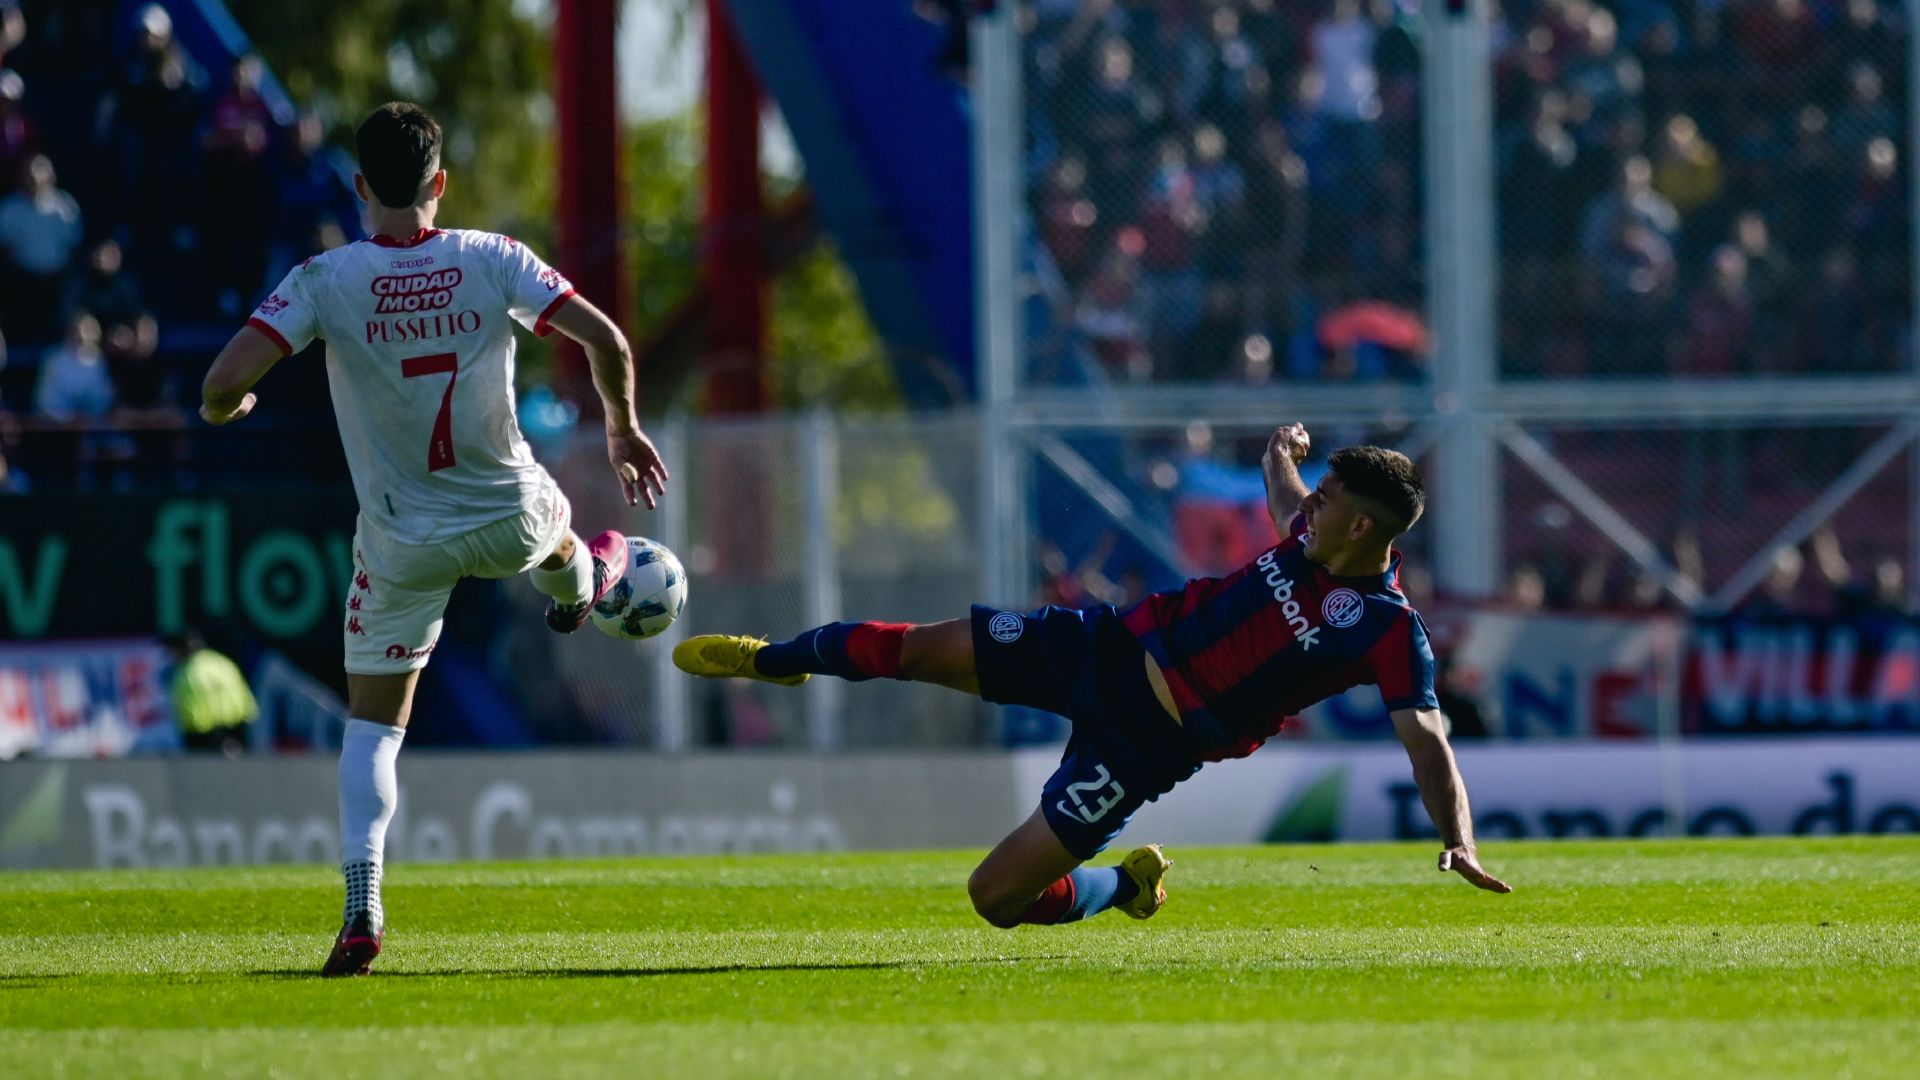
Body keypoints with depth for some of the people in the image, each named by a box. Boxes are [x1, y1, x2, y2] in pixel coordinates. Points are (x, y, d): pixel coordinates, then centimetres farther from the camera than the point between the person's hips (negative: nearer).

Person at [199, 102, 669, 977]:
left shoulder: (325, 281, -16)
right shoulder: (493, 261, -12)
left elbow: (226, 380, -23)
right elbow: (605, 340, -13)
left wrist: (223, 410, 2)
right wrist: (623, 429, 6)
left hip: (403, 543, -1)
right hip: (512, 522, 1)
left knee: (372, 724, 8)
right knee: (555, 531, 39)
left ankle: (362, 904, -9)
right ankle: (581, 585, 74)